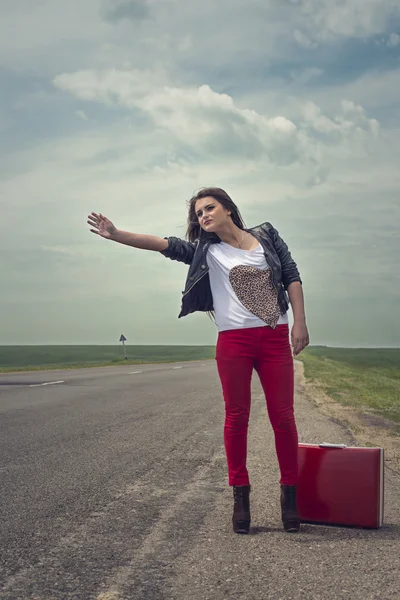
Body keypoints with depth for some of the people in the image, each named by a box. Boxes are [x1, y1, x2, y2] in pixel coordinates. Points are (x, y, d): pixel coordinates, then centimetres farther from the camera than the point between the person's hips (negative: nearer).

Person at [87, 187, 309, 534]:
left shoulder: (267, 235, 10)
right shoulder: (206, 250, 8)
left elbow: (292, 277, 7)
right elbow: (164, 244, -4)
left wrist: (300, 322, -3)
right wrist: (115, 234, -15)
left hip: (275, 337, 0)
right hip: (234, 340, 0)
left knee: (283, 416, 1)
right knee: (236, 417, 2)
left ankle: (290, 493, 13)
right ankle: (241, 495, 13)